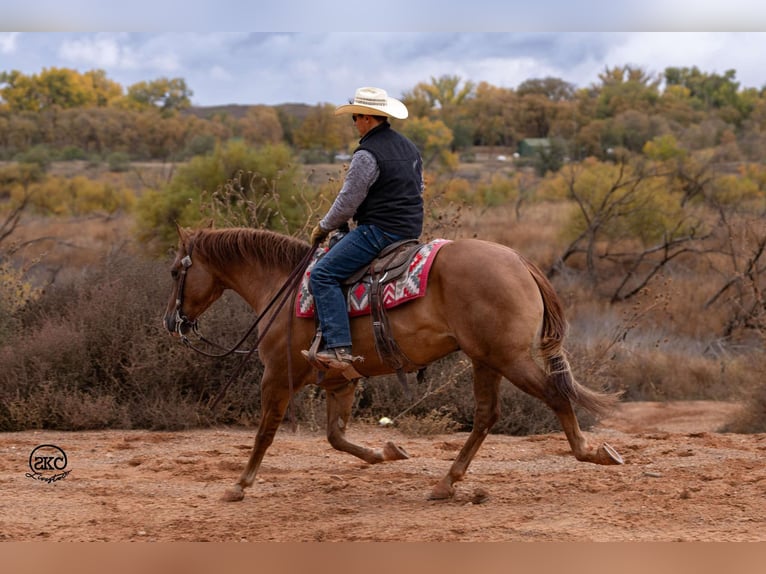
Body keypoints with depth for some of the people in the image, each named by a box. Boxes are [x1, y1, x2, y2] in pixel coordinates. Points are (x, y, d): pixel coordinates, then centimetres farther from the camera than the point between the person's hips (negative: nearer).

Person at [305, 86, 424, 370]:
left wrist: (323, 227, 2)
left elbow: (347, 201, -13)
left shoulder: (367, 154, -15)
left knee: (323, 274, -13)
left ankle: (337, 347, -25)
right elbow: (417, 190, 24)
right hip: (411, 229, 10)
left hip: (379, 230, -10)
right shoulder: (409, 147, 14)